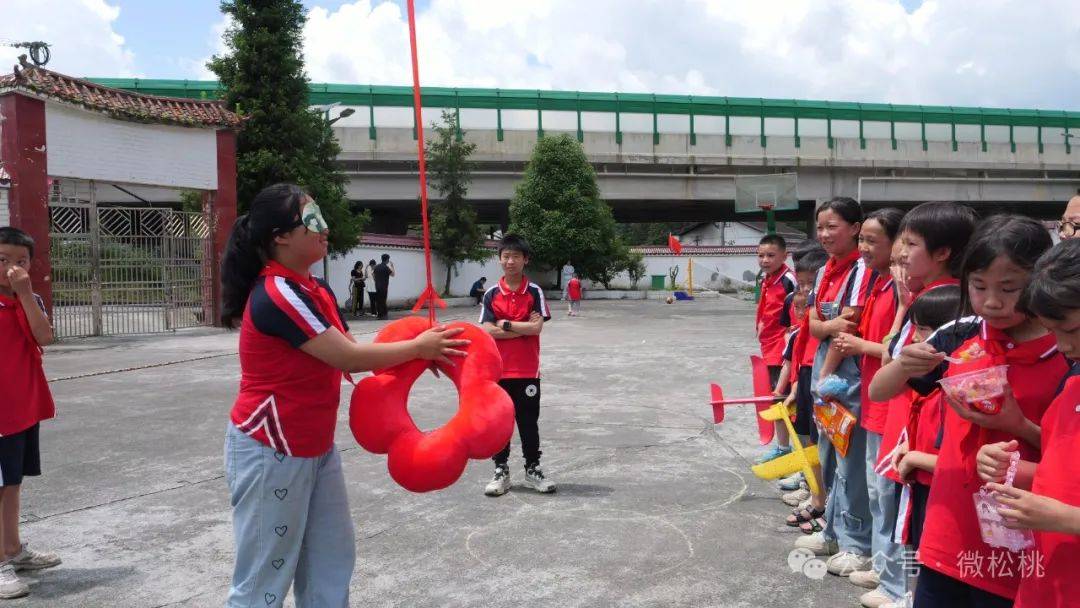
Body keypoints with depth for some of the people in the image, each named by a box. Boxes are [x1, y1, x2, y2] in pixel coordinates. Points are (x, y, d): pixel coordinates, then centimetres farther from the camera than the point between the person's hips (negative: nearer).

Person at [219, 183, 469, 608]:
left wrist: (416, 351, -8)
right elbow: (348, 358, -21)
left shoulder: (316, 291, 7)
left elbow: (349, 350, 5)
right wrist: (417, 347, -10)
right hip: (271, 450, -9)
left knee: (331, 560, 15)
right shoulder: (277, 294, -22)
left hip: (315, 447, 9)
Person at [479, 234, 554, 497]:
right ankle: (501, 471, 20)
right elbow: (487, 331, -7)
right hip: (498, 370, 1)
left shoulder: (535, 292, -2)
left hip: (528, 371, -1)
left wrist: (506, 324, -10)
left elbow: (537, 327, -12)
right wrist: (523, 328, -11)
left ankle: (533, 469, 21)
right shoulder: (491, 294, 2)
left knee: (529, 422, 8)